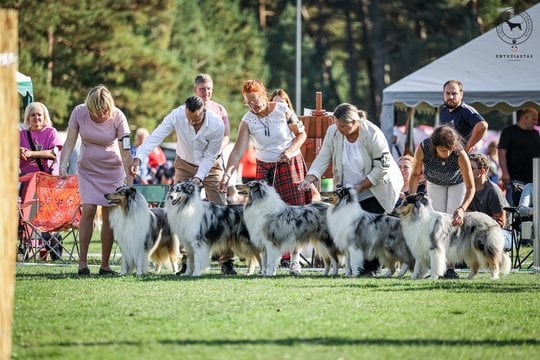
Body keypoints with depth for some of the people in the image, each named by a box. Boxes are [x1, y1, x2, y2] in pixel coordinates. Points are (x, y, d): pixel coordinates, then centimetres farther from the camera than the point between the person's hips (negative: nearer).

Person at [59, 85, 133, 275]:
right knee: (88, 210, -13)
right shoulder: (79, 112, -14)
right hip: (88, 170, 1)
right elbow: (70, 142, -8)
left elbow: (126, 151, -21)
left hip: (113, 170, -1)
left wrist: (129, 182, -26)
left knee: (109, 215, -4)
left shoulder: (118, 117, -18)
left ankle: (105, 264, 3)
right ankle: (82, 262, -8)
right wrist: (63, 163, -25)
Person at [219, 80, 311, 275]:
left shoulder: (283, 110, -10)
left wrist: (291, 150, -18)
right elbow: (238, 151, -12)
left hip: (289, 164, -2)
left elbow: (301, 134, -1)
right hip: (265, 169, 2)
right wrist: (227, 174, -23)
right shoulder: (247, 120, -7)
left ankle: (295, 259, -4)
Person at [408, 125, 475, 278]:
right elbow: (415, 174, -15)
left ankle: (450, 267, -12)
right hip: (434, 184, 2)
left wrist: (462, 209, -50)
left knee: (453, 221, -12)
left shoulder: (460, 154, -40)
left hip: (457, 183, -2)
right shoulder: (423, 149, -35)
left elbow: (471, 187, -36)